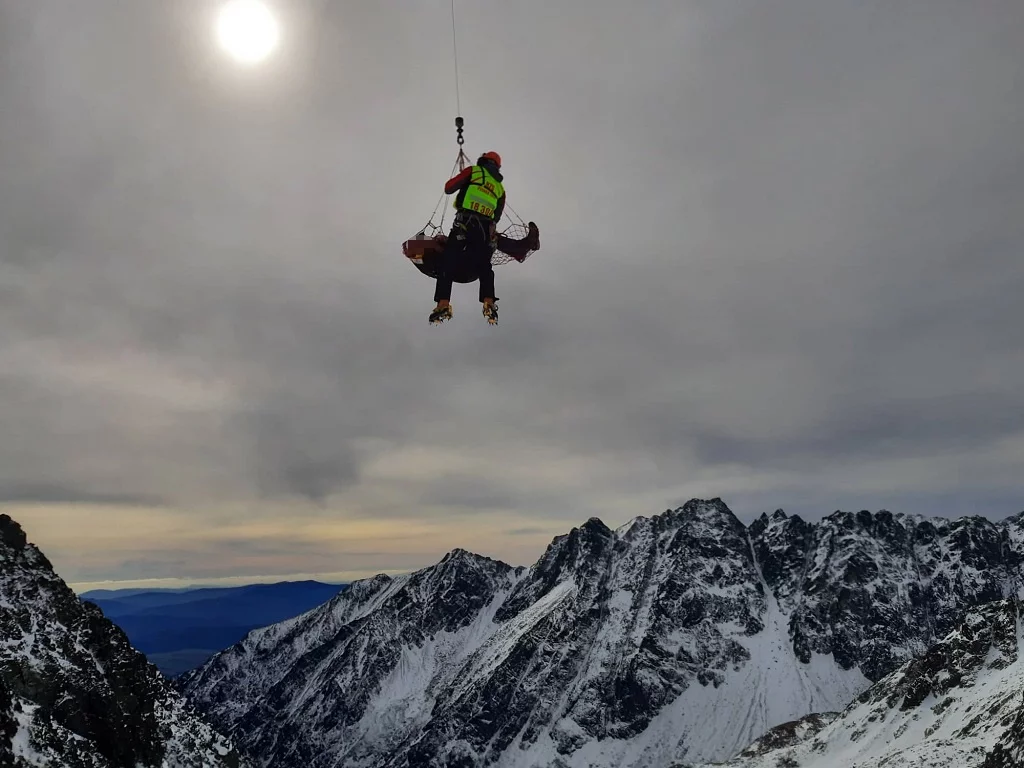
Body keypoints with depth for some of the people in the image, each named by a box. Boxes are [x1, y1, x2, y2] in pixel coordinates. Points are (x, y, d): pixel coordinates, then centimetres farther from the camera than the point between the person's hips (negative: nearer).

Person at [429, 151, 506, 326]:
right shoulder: (500, 188, 24)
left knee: (447, 262, -3)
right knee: (483, 266, 12)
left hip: (465, 224, -4)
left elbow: (448, 188, 10)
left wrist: (461, 180, 29)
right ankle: (489, 304, -7)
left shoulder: (473, 171, 11)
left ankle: (443, 305, -14)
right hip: (487, 230, 4)